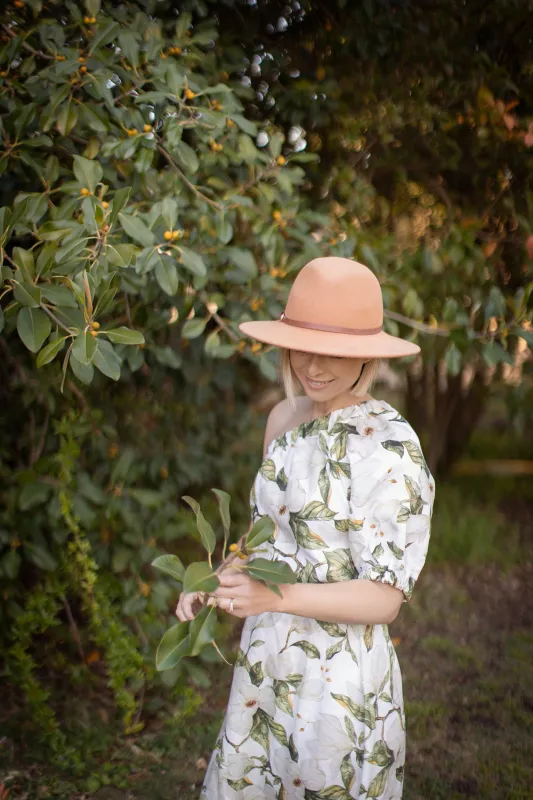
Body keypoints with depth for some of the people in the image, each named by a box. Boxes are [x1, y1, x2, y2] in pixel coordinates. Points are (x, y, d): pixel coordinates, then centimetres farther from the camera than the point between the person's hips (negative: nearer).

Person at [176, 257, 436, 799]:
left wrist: (277, 597, -30)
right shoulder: (286, 418, 2)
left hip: (338, 679, -7)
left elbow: (384, 599, -18)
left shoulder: (389, 446, -20)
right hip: (265, 667, 7)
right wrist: (216, 580, 0)